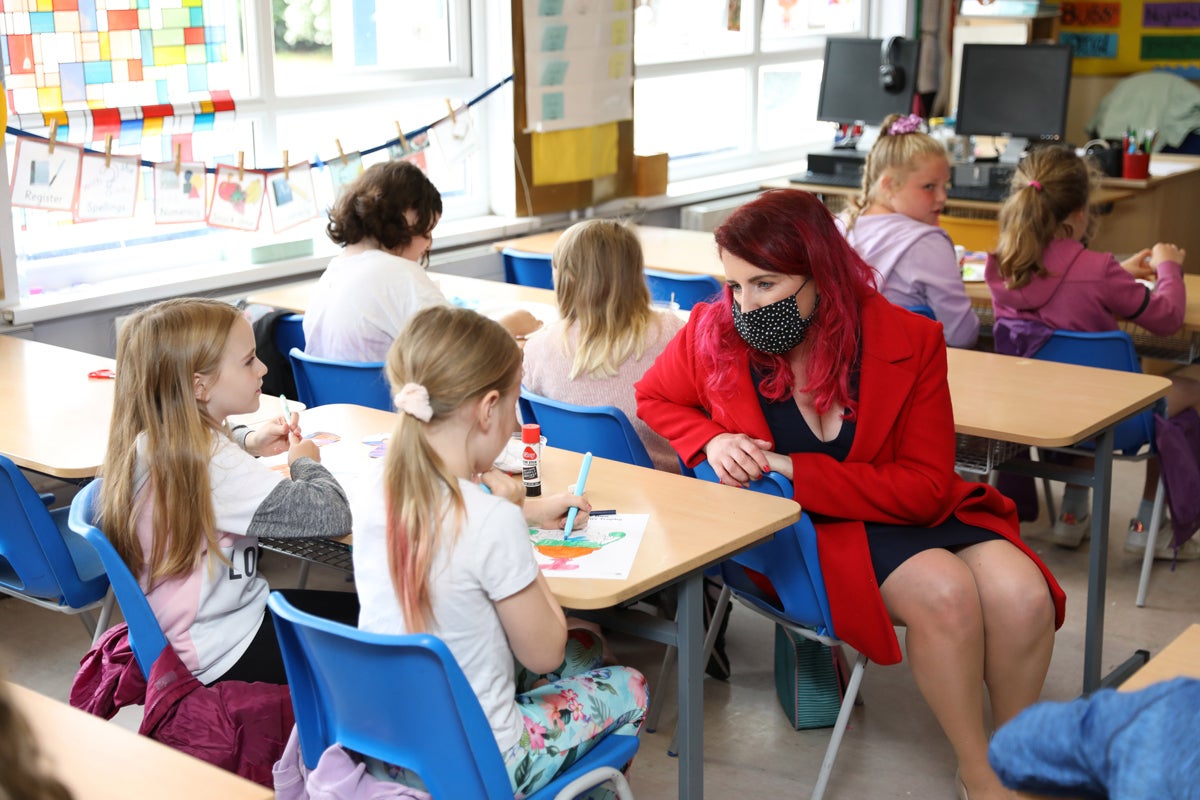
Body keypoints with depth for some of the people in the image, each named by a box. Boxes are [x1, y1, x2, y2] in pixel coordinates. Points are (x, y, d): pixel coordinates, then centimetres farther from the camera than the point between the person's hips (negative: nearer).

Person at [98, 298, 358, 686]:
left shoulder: (149, 441, -2)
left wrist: (247, 442, 6)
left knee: (360, 607, 14)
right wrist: (305, 462, -9)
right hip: (226, 655, -9)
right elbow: (331, 515, -30)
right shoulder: (212, 465, -29)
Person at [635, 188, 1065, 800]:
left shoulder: (911, 341, -13)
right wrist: (710, 440, -14)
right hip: (805, 533, -2)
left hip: (906, 513, 2)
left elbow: (924, 488, -15)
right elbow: (653, 399, 10)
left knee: (1022, 595, -24)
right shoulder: (713, 332, -11)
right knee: (943, 589, -30)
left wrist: (794, 470, -23)